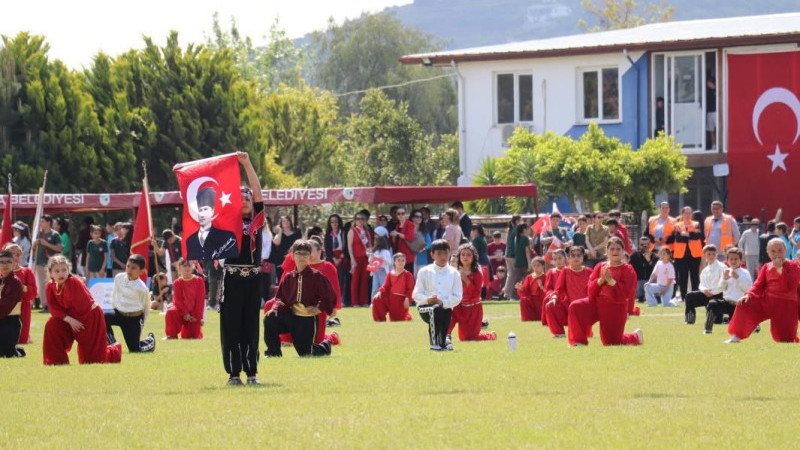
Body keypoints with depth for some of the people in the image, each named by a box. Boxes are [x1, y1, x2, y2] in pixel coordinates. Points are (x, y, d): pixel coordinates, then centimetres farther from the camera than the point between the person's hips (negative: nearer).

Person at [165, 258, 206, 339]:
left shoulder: (199, 281, -2)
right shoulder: (177, 283, -1)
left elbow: (200, 299, -5)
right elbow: (177, 300, -7)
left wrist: (197, 316, -11)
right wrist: (185, 313, -18)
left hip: (195, 315, 0)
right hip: (182, 311, 0)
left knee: (194, 335, -2)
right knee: (171, 312, -33)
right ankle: (171, 335, -16)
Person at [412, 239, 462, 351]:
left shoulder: (454, 273, 9)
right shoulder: (425, 272, 8)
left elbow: (457, 297, 1)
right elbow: (416, 294, 3)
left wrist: (443, 302, -16)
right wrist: (427, 299, -19)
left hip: (445, 307, 1)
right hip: (425, 308, -1)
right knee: (435, 309, -36)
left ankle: (443, 341, -1)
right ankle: (435, 342, -29)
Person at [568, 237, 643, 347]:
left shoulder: (627, 270, -2)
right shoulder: (600, 267, 8)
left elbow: (627, 294, -14)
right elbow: (591, 291, 3)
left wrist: (611, 280, -20)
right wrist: (601, 280, -15)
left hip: (616, 307, -3)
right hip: (597, 302, 3)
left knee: (612, 342, -1)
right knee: (575, 307, -24)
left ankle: (636, 336, 32)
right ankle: (579, 341, -13)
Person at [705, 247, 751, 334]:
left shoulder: (744, 273, -1)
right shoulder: (726, 272, 10)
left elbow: (748, 288, -12)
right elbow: (721, 288, 8)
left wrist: (738, 278, -20)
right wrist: (724, 279, -11)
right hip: (727, 302, 3)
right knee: (712, 304, -26)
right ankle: (707, 329, -21)